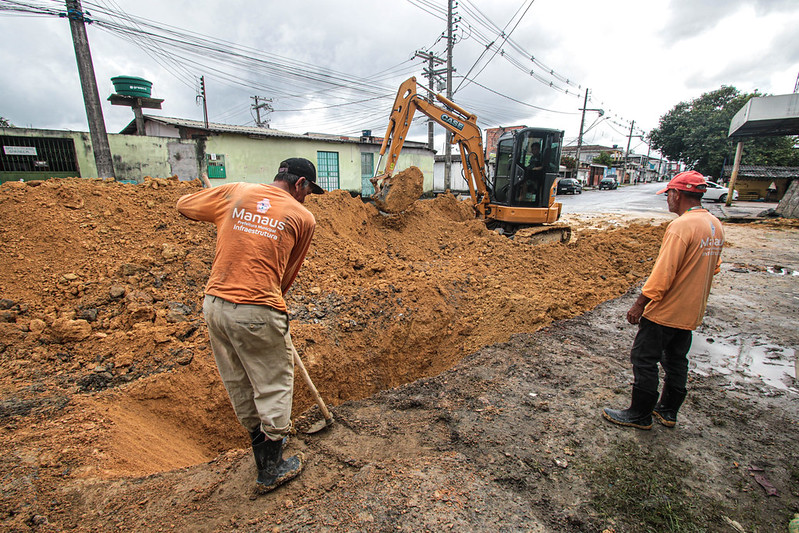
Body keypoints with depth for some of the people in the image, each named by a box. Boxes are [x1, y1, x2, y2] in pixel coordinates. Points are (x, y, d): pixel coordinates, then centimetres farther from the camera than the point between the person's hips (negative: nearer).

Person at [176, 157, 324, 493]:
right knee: (273, 386, 13)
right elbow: (289, 271, 6)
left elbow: (184, 206, 20)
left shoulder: (235, 192, 7)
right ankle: (271, 471, 28)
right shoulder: (302, 217, -1)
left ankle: (260, 445, 45)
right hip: (257, 312, -5)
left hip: (214, 304, 6)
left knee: (238, 384, 22)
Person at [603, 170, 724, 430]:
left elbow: (663, 273, -25)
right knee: (676, 361, 19)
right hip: (692, 312, 9)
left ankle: (640, 414, 15)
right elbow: (713, 267, 18)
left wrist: (639, 304, -19)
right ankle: (668, 411, 33)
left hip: (665, 311, -9)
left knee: (644, 360, 3)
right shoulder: (716, 225, 7)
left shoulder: (681, 226, -22)